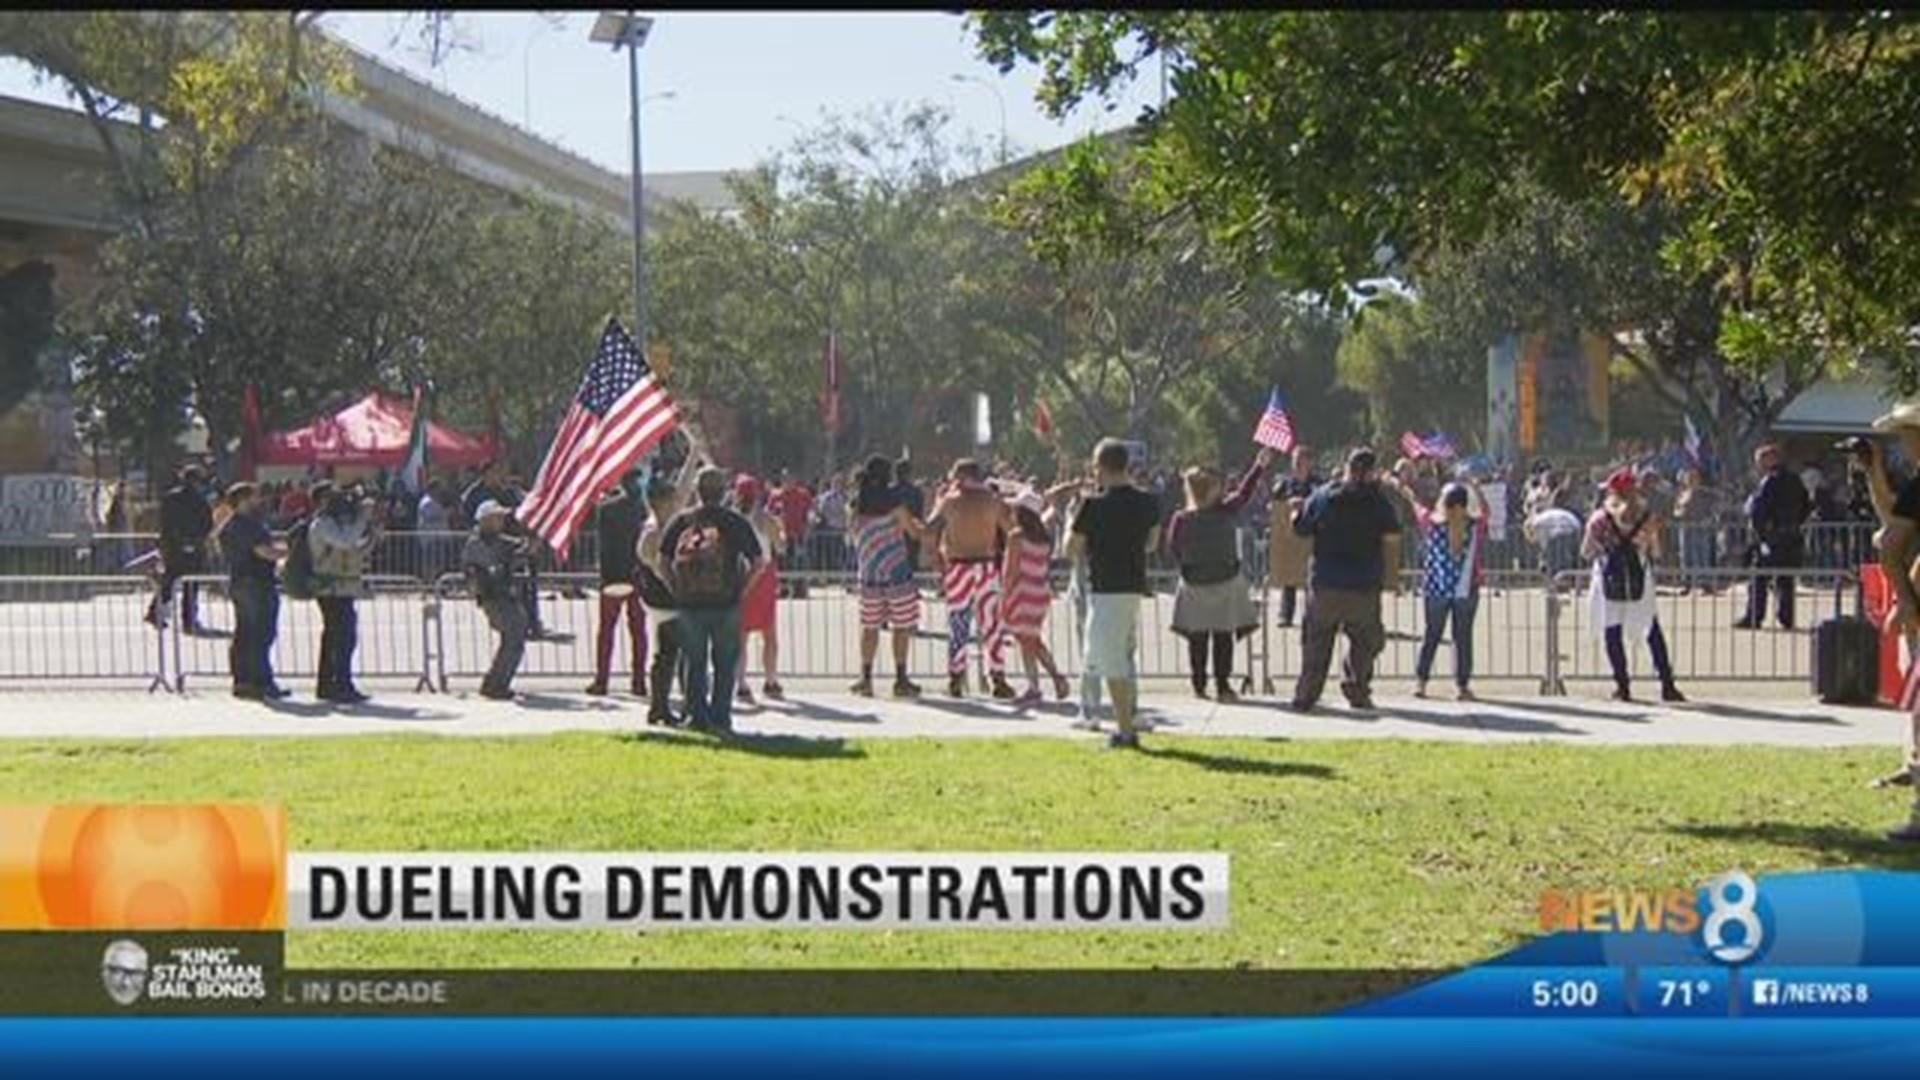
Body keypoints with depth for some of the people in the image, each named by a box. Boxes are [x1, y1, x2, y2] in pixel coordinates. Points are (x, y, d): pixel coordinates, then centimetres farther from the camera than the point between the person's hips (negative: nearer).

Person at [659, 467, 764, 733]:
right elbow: (758, 561, -4)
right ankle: (720, 718, 5)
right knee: (725, 664, 7)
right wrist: (740, 587, 2)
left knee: (695, 662, 12)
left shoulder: (681, 521, 4)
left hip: (689, 602, 1)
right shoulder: (735, 522, 0)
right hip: (726, 602, -1)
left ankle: (697, 716, 11)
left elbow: (663, 559, 1)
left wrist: (676, 588, 7)